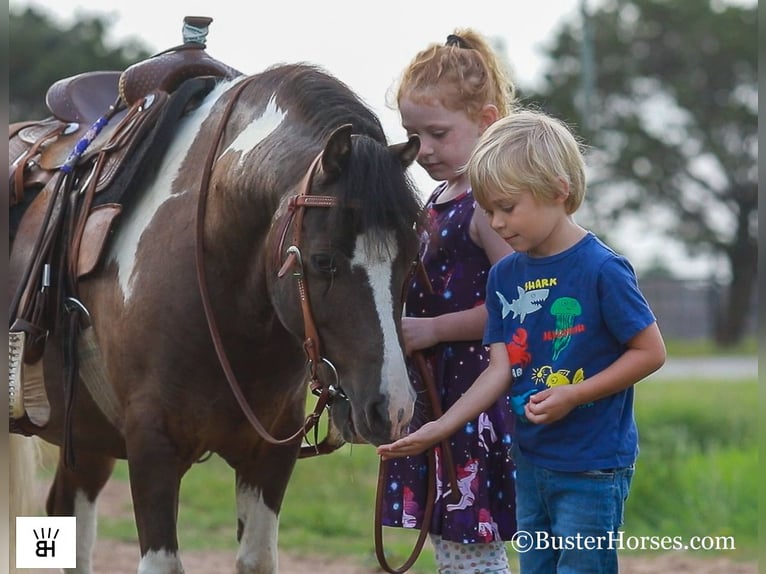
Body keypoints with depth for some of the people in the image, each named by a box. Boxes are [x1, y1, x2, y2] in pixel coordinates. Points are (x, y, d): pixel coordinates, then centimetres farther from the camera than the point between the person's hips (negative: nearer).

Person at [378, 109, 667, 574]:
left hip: (592, 468, -7)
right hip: (531, 462, 7)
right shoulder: (504, 276, 4)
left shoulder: (601, 270, -16)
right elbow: (500, 369, 1)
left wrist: (573, 394, -20)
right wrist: (441, 428, -9)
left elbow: (651, 352, -13)